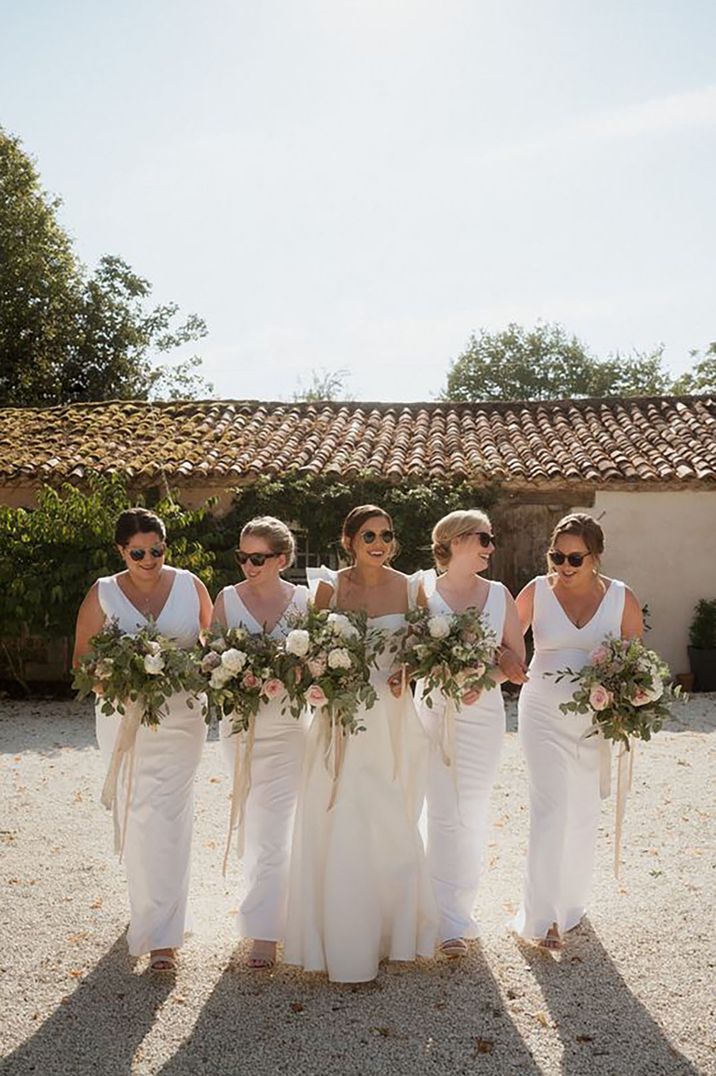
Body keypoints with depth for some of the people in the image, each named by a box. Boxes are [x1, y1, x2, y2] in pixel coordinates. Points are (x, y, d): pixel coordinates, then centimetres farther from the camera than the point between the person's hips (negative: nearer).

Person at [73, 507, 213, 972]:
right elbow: (82, 661, 3)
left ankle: (162, 935, 3)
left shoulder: (190, 585, 1)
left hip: (181, 718, -1)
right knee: (136, 816, 8)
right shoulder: (103, 594, -1)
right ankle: (151, 909, 31)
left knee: (169, 819, -4)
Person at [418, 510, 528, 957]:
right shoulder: (422, 590, 0)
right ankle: (452, 922, 13)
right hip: (433, 711, -2)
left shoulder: (499, 595, 7)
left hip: (483, 712, 2)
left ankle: (458, 910, 20)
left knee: (472, 815, 5)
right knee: (444, 815, 0)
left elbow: (517, 660, 6)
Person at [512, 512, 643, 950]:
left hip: (597, 718, 2)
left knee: (584, 811, 13)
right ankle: (544, 915, 1)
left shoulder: (621, 599, -4)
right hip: (544, 713, -1)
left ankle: (571, 901, 33)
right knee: (551, 807, -8)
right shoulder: (537, 592, -6)